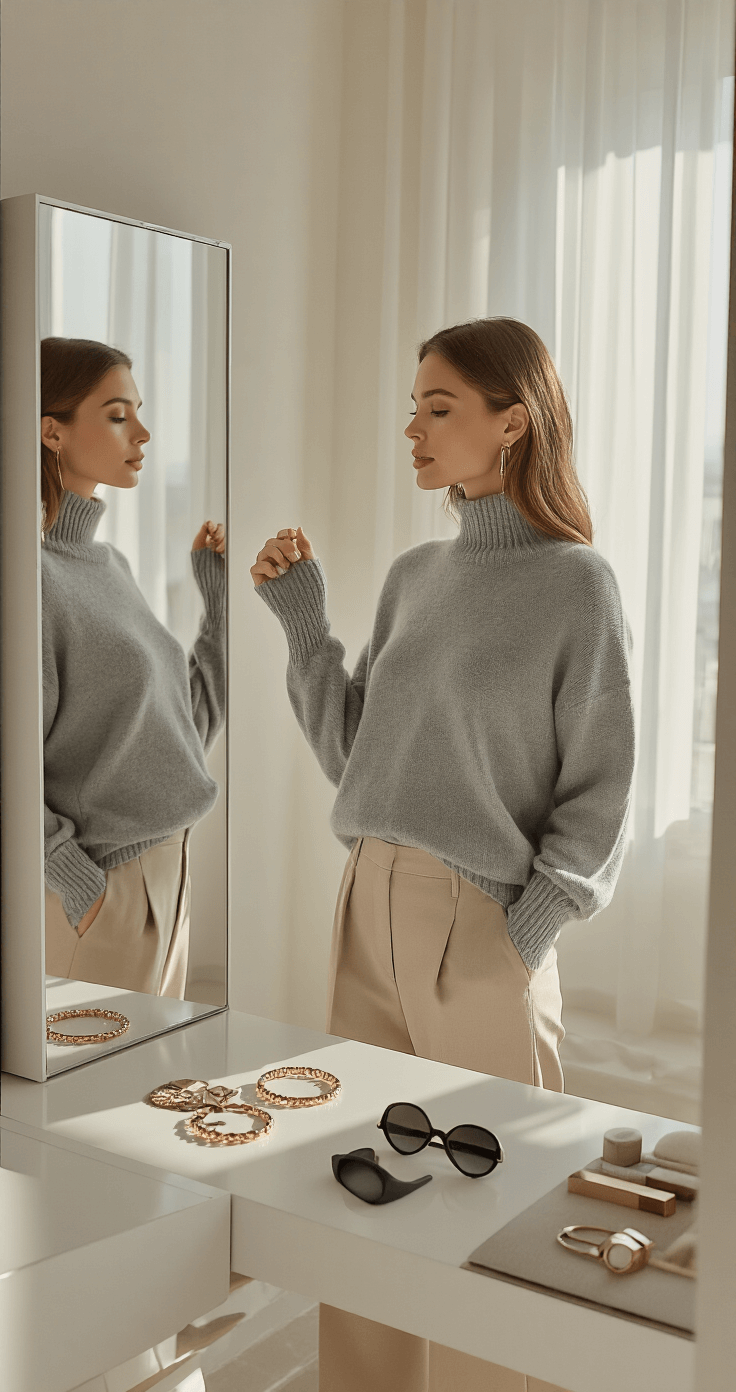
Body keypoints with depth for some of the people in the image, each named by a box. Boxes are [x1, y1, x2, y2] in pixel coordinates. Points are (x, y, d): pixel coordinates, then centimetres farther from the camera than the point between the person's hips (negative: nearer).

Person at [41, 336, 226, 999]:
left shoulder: (109, 563, 7)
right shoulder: (37, 577, -18)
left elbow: (191, 729, 9)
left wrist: (225, 595, 5)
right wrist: (81, 886, -15)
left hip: (164, 886, 8)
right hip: (93, 901, -8)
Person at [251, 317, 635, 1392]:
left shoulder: (577, 584, -6)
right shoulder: (413, 577, 10)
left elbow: (599, 791, -6)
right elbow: (353, 754, 12)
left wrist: (530, 926, -15)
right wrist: (303, 618, 5)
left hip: (484, 927, -6)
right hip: (370, 904, 6)